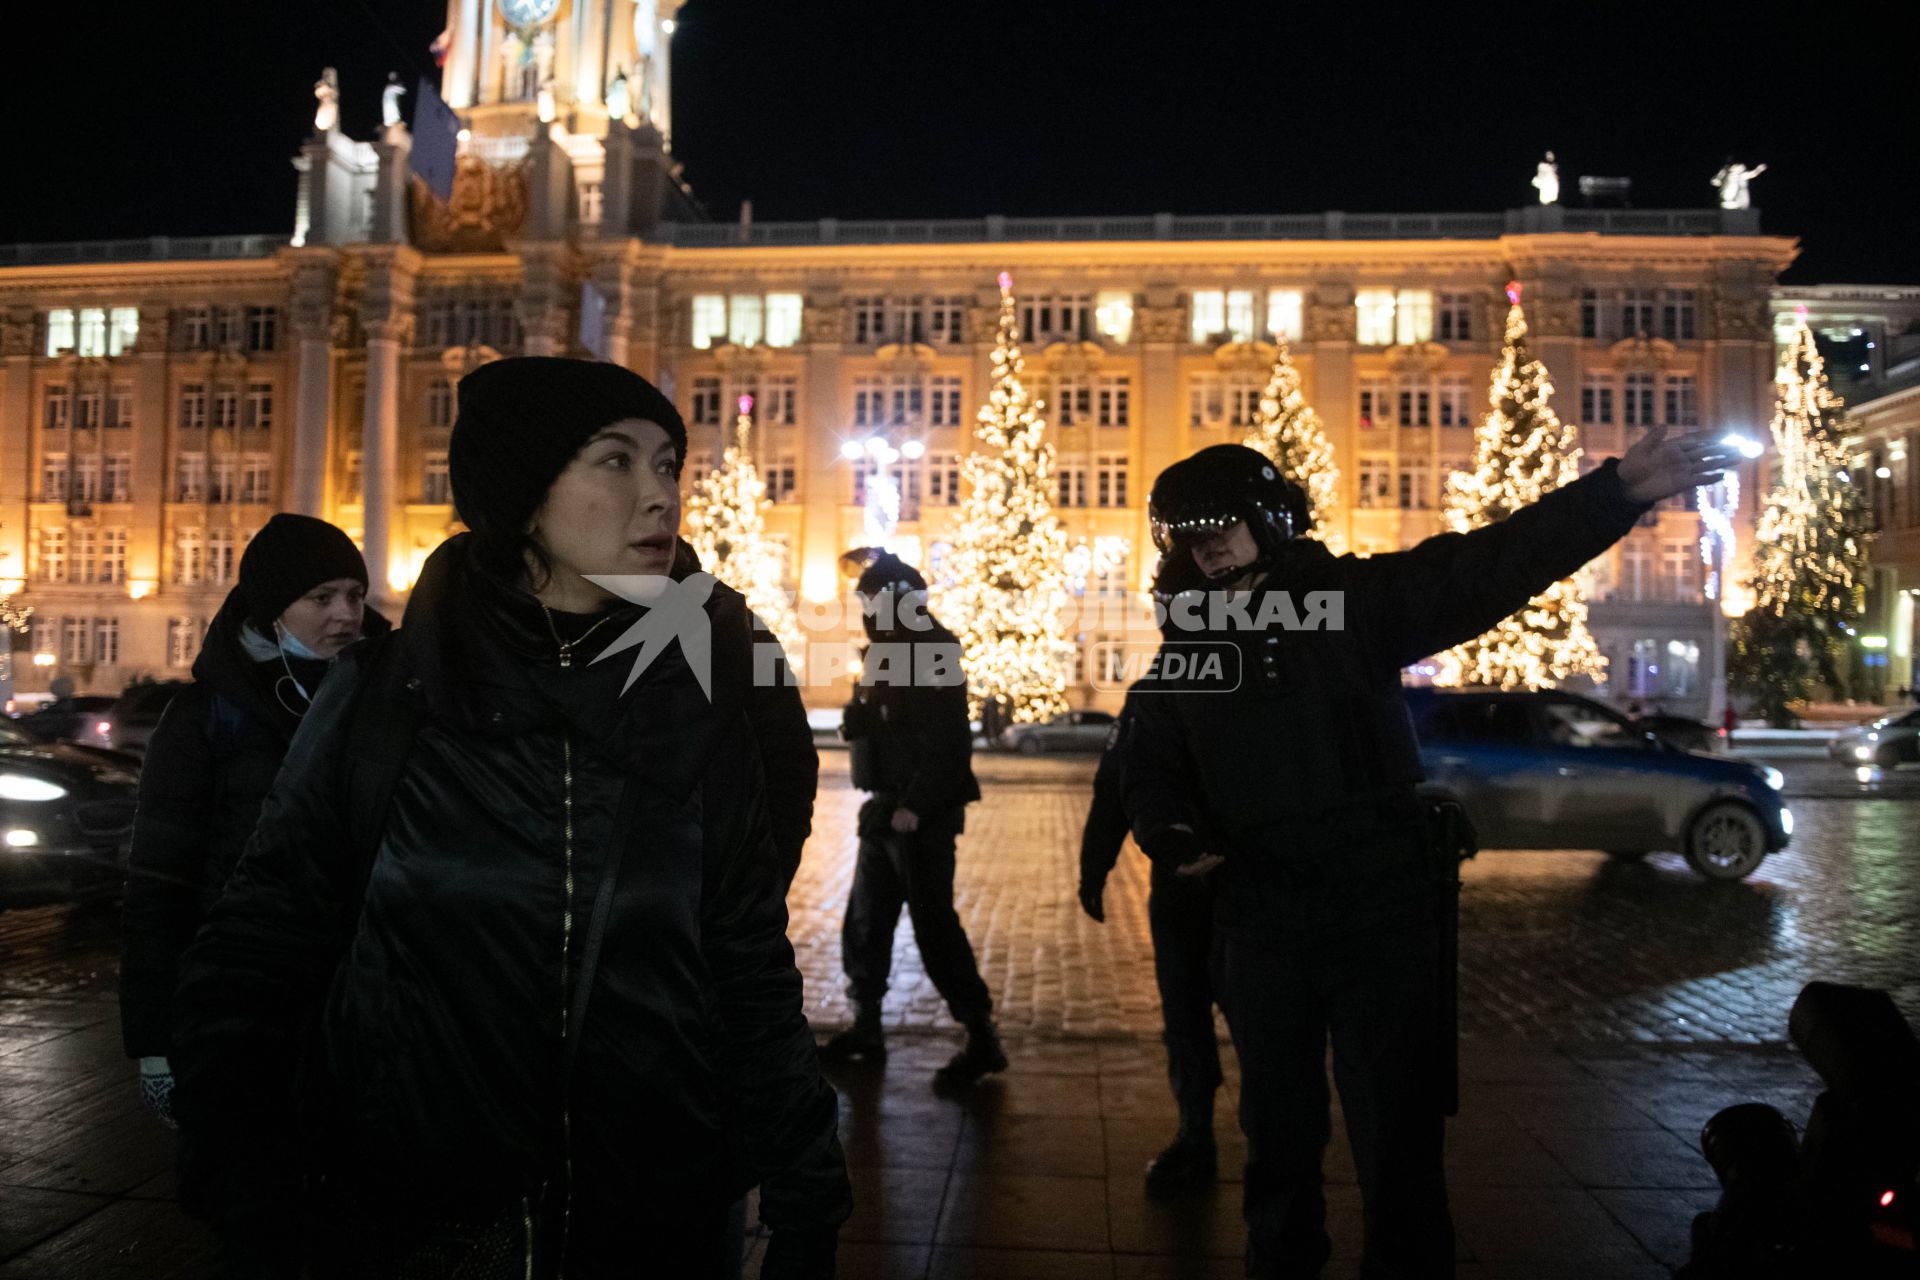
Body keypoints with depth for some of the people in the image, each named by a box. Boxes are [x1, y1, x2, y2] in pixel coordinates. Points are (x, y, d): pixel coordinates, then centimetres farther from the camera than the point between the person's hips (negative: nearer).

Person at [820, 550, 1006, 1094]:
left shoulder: (933, 655, -13)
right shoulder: (885, 655, 15)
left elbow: (945, 741, -21)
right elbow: (854, 727, 20)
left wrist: (915, 806, -23)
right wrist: (863, 702, 0)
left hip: (921, 817, -10)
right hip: (885, 812, 10)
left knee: (933, 924, -9)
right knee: (865, 919, 15)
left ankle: (982, 1040, 0)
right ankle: (866, 1027, 28)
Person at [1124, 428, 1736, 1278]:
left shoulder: (1357, 598, -4)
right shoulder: (1186, 642, 7)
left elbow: (1490, 564, -15)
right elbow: (1154, 763, 13)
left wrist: (1619, 491, -27)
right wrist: (1170, 832, -8)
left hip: (1379, 912, -3)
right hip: (1259, 923, 3)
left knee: (1397, 1135, 7)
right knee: (1277, 1129, 19)